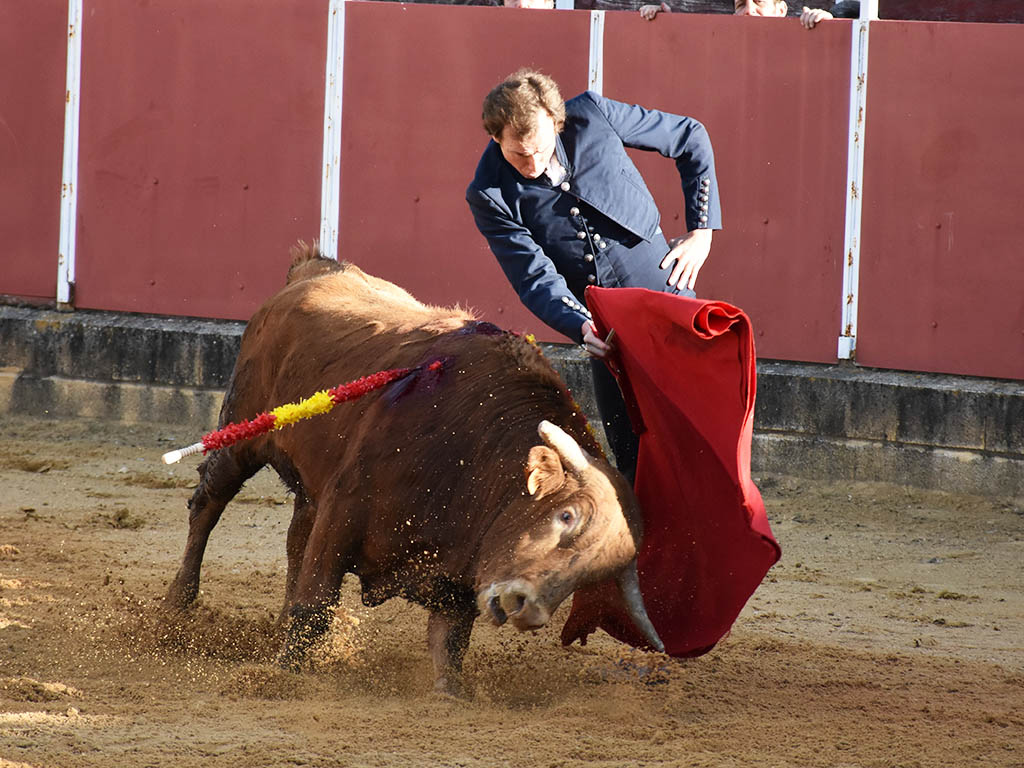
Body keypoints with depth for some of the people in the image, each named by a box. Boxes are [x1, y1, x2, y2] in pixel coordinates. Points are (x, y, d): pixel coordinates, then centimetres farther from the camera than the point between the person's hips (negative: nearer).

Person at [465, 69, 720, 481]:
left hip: (661, 284, -1)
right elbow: (536, 278, -15)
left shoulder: (591, 115, -11)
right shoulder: (490, 196, -10)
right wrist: (582, 326, -34)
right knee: (626, 444, -1)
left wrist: (702, 230, 1)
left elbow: (690, 138, 3)